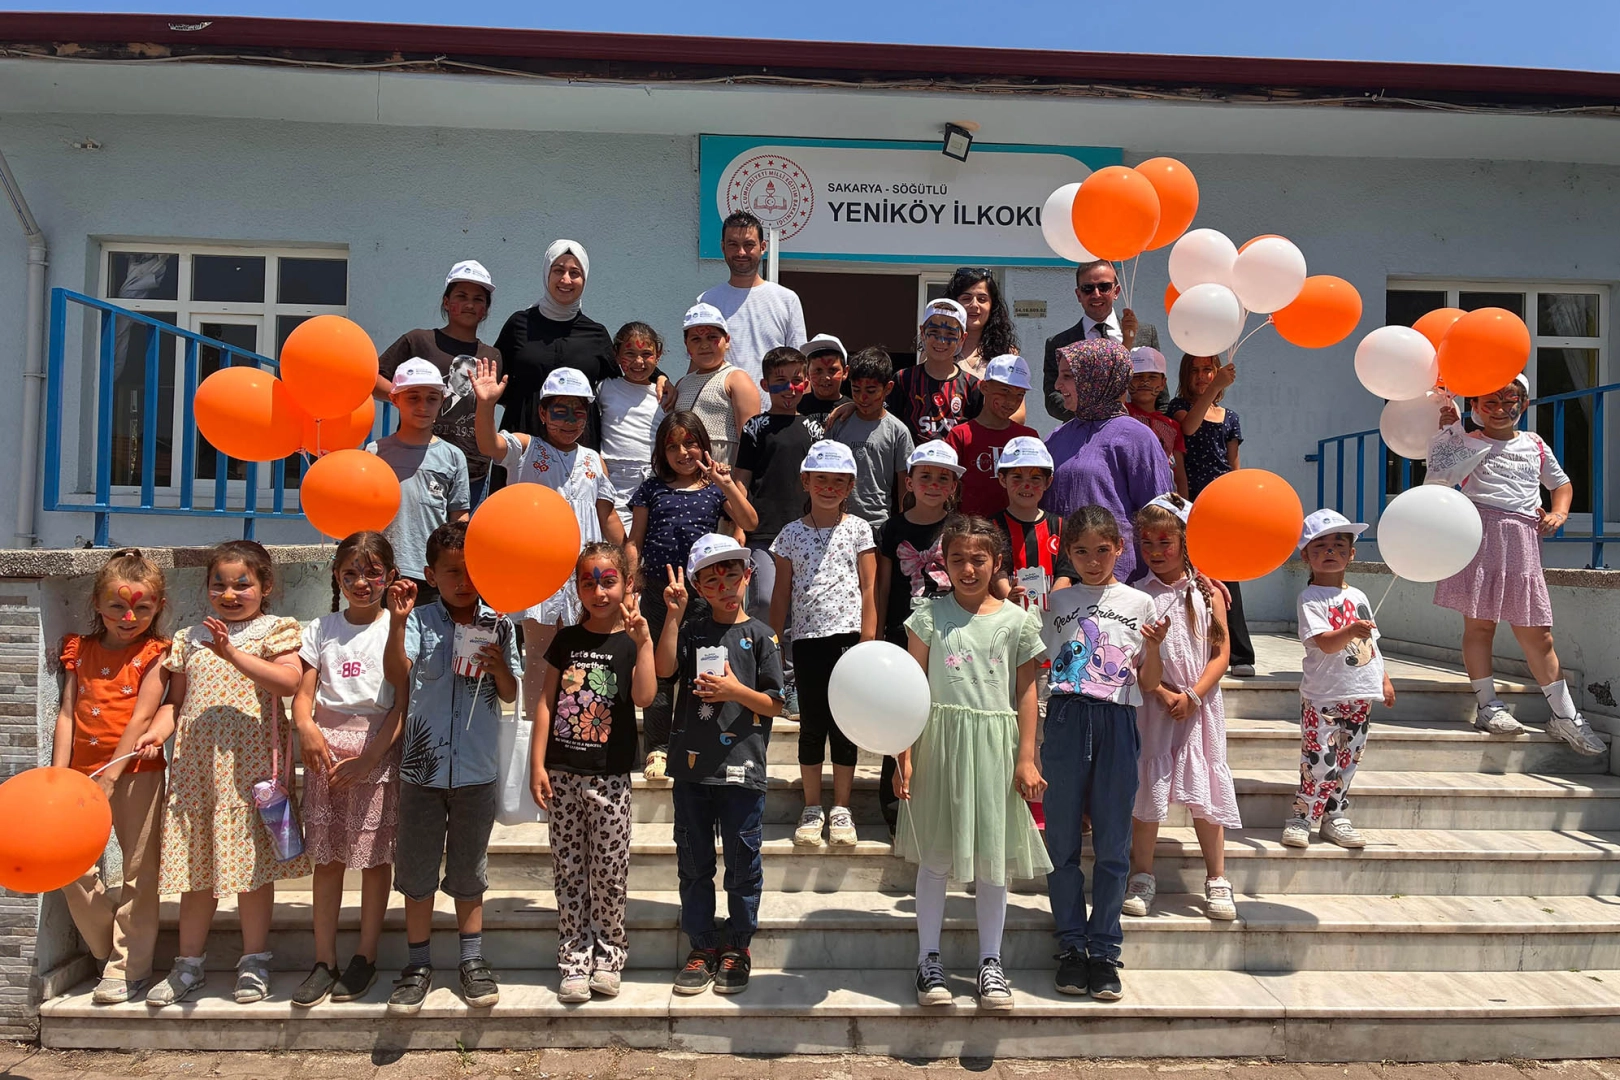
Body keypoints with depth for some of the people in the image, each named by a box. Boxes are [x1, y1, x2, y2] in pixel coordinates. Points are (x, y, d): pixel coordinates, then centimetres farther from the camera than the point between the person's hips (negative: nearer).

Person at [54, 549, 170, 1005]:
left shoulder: (154, 654, -4)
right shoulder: (80, 650, 9)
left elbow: (142, 717, -11)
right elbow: (66, 714, 5)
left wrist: (110, 775, -17)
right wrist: (58, 775, -3)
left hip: (136, 771, -4)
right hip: (83, 771, 4)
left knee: (139, 869, 3)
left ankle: (130, 967, 14)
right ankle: (107, 950, 24)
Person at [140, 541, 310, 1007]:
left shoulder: (275, 630, 1)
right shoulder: (190, 638, 15)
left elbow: (289, 681, -16)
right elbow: (177, 701, 15)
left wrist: (232, 653, -21)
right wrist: (157, 730, -4)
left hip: (250, 760, -4)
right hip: (194, 760, 4)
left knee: (252, 861, 3)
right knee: (197, 863, 10)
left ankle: (254, 960, 17)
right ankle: (188, 963, 23)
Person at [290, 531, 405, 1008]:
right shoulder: (321, 629, 10)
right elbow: (303, 692, 3)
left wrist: (370, 756, -15)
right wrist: (305, 727, -19)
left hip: (377, 748, -3)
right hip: (326, 745, 3)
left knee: (375, 854, 4)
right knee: (326, 856, 6)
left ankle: (365, 958, 16)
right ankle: (324, 960, 15)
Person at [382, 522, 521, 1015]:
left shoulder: (498, 626, 1)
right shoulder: (420, 621, -6)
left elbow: (510, 694, 3)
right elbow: (397, 675, -20)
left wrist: (499, 667, -17)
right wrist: (396, 623, -32)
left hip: (477, 770, 1)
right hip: (423, 766, -1)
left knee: (468, 870, 14)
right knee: (417, 869, 10)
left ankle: (472, 960, 26)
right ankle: (418, 964, 24)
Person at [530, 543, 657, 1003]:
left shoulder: (631, 641, -2)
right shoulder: (566, 640, 6)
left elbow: (644, 697, -19)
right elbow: (545, 702, 6)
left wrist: (643, 640, -26)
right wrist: (538, 764, 1)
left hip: (610, 775, -3)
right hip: (563, 772, 3)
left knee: (609, 871, 4)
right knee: (568, 870, 9)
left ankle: (608, 953, 21)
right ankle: (574, 958, 20)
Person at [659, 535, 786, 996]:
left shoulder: (760, 636, 0)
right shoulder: (691, 631, 8)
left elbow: (775, 703, -2)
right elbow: (664, 668, -11)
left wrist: (735, 690, -17)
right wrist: (674, 613, -13)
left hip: (741, 767, -3)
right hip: (692, 766, 3)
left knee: (742, 863, 6)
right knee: (693, 863, 11)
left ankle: (737, 946, 23)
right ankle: (702, 945, 25)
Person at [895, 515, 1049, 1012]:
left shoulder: (1017, 621, 3)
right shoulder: (929, 615, 1)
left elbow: (1026, 692, 5)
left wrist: (1026, 758, 0)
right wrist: (905, 755, -5)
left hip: (995, 743, 1)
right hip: (940, 740, -1)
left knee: (992, 855, 7)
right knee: (934, 853, 5)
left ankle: (990, 961, 22)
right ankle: (928, 959, 19)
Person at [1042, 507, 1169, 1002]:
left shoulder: (1139, 603, 10)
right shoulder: (1055, 602, 10)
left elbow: (1148, 686, 11)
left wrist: (1154, 646, -6)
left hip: (1117, 723, 0)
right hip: (1066, 720, 0)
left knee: (1112, 844, 4)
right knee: (1062, 840, 4)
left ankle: (1104, 951, 15)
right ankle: (1071, 946, 16)